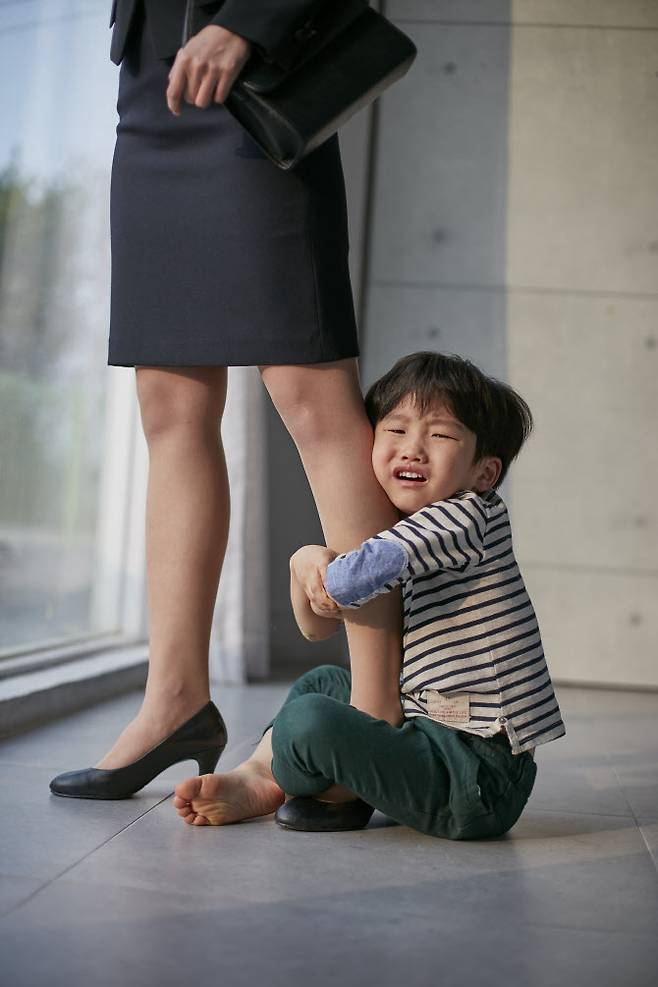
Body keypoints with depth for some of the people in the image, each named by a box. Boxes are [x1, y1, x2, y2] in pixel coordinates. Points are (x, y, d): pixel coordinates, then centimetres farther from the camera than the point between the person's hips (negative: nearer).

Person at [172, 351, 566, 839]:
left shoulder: (465, 515, -14)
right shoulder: (409, 537, 15)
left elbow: (358, 577, -29)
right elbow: (318, 627, 18)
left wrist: (323, 572, -4)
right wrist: (308, 564, -4)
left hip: (479, 774, -10)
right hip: (441, 737, 10)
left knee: (309, 721, -26)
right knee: (324, 682, 26)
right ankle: (255, 779, 10)